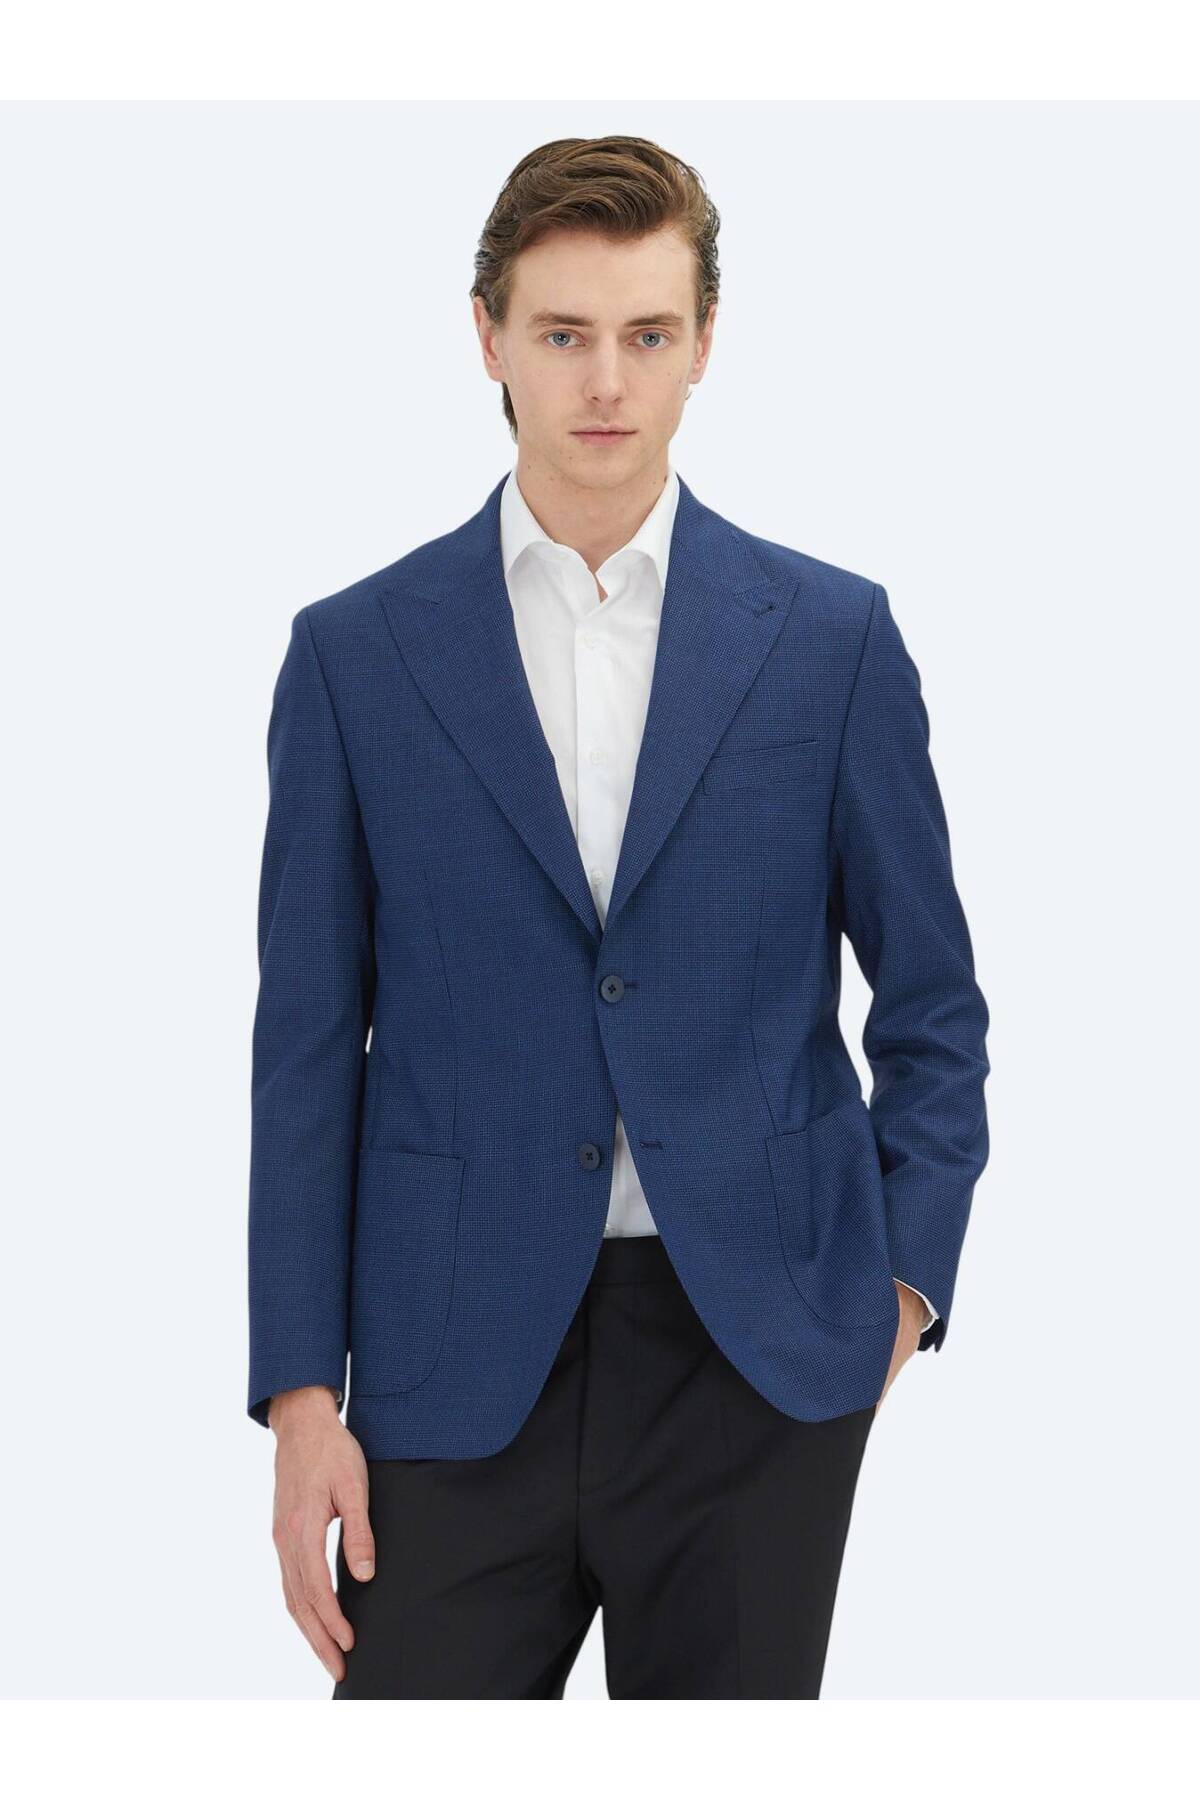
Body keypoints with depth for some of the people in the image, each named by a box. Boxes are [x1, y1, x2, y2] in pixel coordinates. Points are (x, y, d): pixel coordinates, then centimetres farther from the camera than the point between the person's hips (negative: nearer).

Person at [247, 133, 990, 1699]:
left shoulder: (832, 638, 4)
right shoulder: (356, 656, 3)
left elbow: (931, 998, 10)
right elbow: (307, 1045, 3)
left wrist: (908, 1280, 0)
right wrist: (301, 1393, -2)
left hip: (761, 1349, 0)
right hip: (463, 1364, 0)